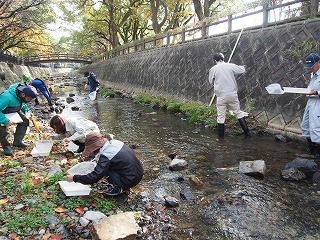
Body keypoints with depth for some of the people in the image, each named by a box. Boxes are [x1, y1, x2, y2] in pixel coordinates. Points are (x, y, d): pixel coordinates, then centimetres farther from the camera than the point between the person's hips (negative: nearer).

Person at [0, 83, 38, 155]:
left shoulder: (22, 96, -18)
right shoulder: (7, 97, -42)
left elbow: (22, 104, 5)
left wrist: (27, 111, -9)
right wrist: (6, 121, -44)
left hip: (14, 111, 7)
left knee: (25, 121, -3)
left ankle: (17, 141, 10)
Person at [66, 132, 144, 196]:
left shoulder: (106, 156, -22)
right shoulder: (114, 142, 0)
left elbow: (94, 177, -20)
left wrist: (74, 178, -9)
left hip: (131, 181, -8)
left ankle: (118, 188, 2)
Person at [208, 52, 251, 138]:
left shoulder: (213, 69, -4)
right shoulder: (231, 66, -2)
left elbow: (210, 81, 9)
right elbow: (243, 69, 10)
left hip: (221, 96, -1)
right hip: (232, 94, 2)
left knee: (220, 116, 8)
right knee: (238, 113, 15)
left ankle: (221, 136, 17)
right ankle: (247, 132, 20)